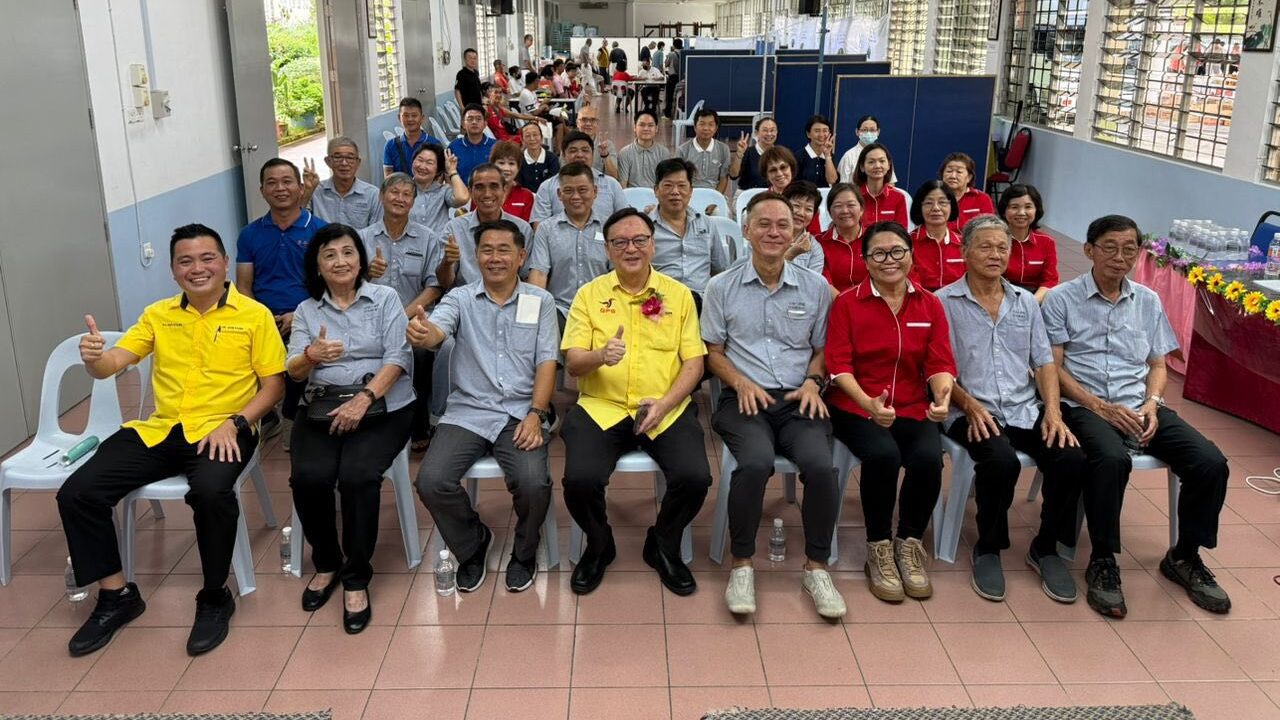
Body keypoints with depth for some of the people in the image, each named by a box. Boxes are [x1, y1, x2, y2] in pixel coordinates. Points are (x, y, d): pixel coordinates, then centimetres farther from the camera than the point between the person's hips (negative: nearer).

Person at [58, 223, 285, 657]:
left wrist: (234, 423, -16)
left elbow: (273, 384, -1)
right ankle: (116, 596, 6)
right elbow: (111, 364, 6)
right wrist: (94, 357, -19)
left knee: (211, 492, -36)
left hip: (220, 431, -5)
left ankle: (215, 597, -12)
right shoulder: (158, 315, 13)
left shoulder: (254, 315, 1)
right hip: (158, 430, 5)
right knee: (77, 492, -12)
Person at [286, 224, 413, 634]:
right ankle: (326, 562, 3)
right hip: (321, 408, 3)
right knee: (308, 477, -24)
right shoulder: (307, 310, 13)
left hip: (382, 407, -3)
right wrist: (312, 355, -19)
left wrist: (364, 399, -19)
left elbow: (397, 357, -5)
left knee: (357, 476, -29)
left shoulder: (385, 298, 5)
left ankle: (356, 578, -12)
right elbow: (293, 371, 5)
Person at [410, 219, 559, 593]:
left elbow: (546, 362, 2)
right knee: (431, 482, -20)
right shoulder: (460, 299, 6)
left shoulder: (540, 301, 8)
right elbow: (435, 332, -14)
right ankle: (472, 545, 10)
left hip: (521, 413, -1)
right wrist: (420, 333, -40)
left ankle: (524, 552, 8)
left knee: (533, 484, -26)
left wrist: (535, 414, -12)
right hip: (468, 412, 1)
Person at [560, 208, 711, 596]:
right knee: (580, 480, -25)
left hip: (666, 409, 1)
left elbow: (693, 363, 5)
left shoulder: (679, 295, 8)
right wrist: (600, 355, -22)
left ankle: (664, 546, 10)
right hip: (601, 407, 0)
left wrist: (664, 404, -13)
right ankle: (599, 546, 10)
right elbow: (572, 364, 2)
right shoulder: (589, 294, 7)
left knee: (695, 477, -24)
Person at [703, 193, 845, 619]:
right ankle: (742, 565, -13)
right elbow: (714, 353, 10)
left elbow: (822, 349, 17)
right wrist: (741, 383, -8)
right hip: (745, 398, -1)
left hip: (798, 400, 2)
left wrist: (812, 381, -4)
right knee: (756, 463, -33)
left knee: (821, 466, -28)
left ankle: (816, 568, -7)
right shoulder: (722, 287, 7)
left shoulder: (816, 288, 11)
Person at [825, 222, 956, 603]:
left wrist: (943, 395, -21)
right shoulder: (847, 303, 0)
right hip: (856, 406, -2)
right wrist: (869, 403, -24)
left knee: (928, 458, -28)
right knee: (883, 454, -33)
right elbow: (839, 365, -6)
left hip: (912, 408, 3)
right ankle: (879, 548, -9)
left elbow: (939, 362, 2)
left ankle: (909, 543, -2)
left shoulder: (930, 305, 9)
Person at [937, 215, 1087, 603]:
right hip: (973, 413, -4)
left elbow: (1044, 362, 13)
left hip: (1026, 410, 4)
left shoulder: (1025, 302, 18)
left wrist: (1053, 411, -3)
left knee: (1071, 459, -22)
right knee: (1002, 462, -34)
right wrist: (969, 405, -17)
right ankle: (988, 550, -6)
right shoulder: (944, 302, 3)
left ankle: (1045, 548, 3)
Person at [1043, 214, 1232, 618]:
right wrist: (1102, 407, -15)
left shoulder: (1148, 302, 16)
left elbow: (1158, 365, 17)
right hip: (1085, 406, -5)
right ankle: (1103, 562, -18)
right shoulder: (1061, 299, 1)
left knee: (1211, 464, -17)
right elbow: (1053, 368, -5)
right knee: (1112, 459, -37)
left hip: (1140, 407, 5)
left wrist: (1152, 403, -4)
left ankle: (1184, 557, 5)